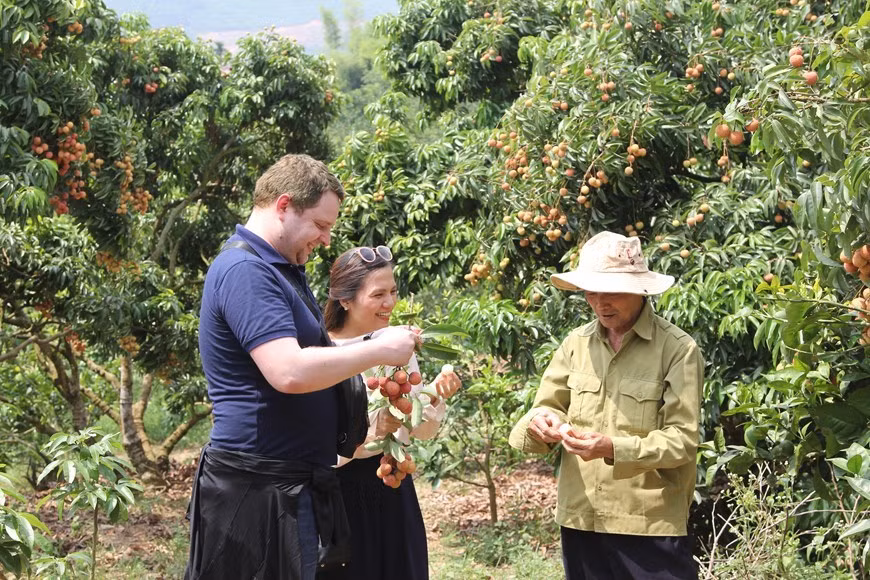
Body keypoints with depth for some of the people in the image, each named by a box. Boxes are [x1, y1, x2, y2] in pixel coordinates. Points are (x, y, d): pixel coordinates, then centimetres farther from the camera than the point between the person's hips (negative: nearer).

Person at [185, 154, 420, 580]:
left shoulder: (281, 269, 16)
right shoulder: (244, 270, -17)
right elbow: (289, 372, -28)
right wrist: (377, 351, -17)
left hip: (292, 486, 10)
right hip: (259, 490, -10)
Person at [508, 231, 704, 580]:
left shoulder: (678, 349, -8)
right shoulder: (576, 343, 8)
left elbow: (682, 439, -12)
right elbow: (548, 407, 12)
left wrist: (614, 449, -25)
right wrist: (543, 422, -12)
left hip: (650, 524, -5)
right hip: (580, 519, 5)